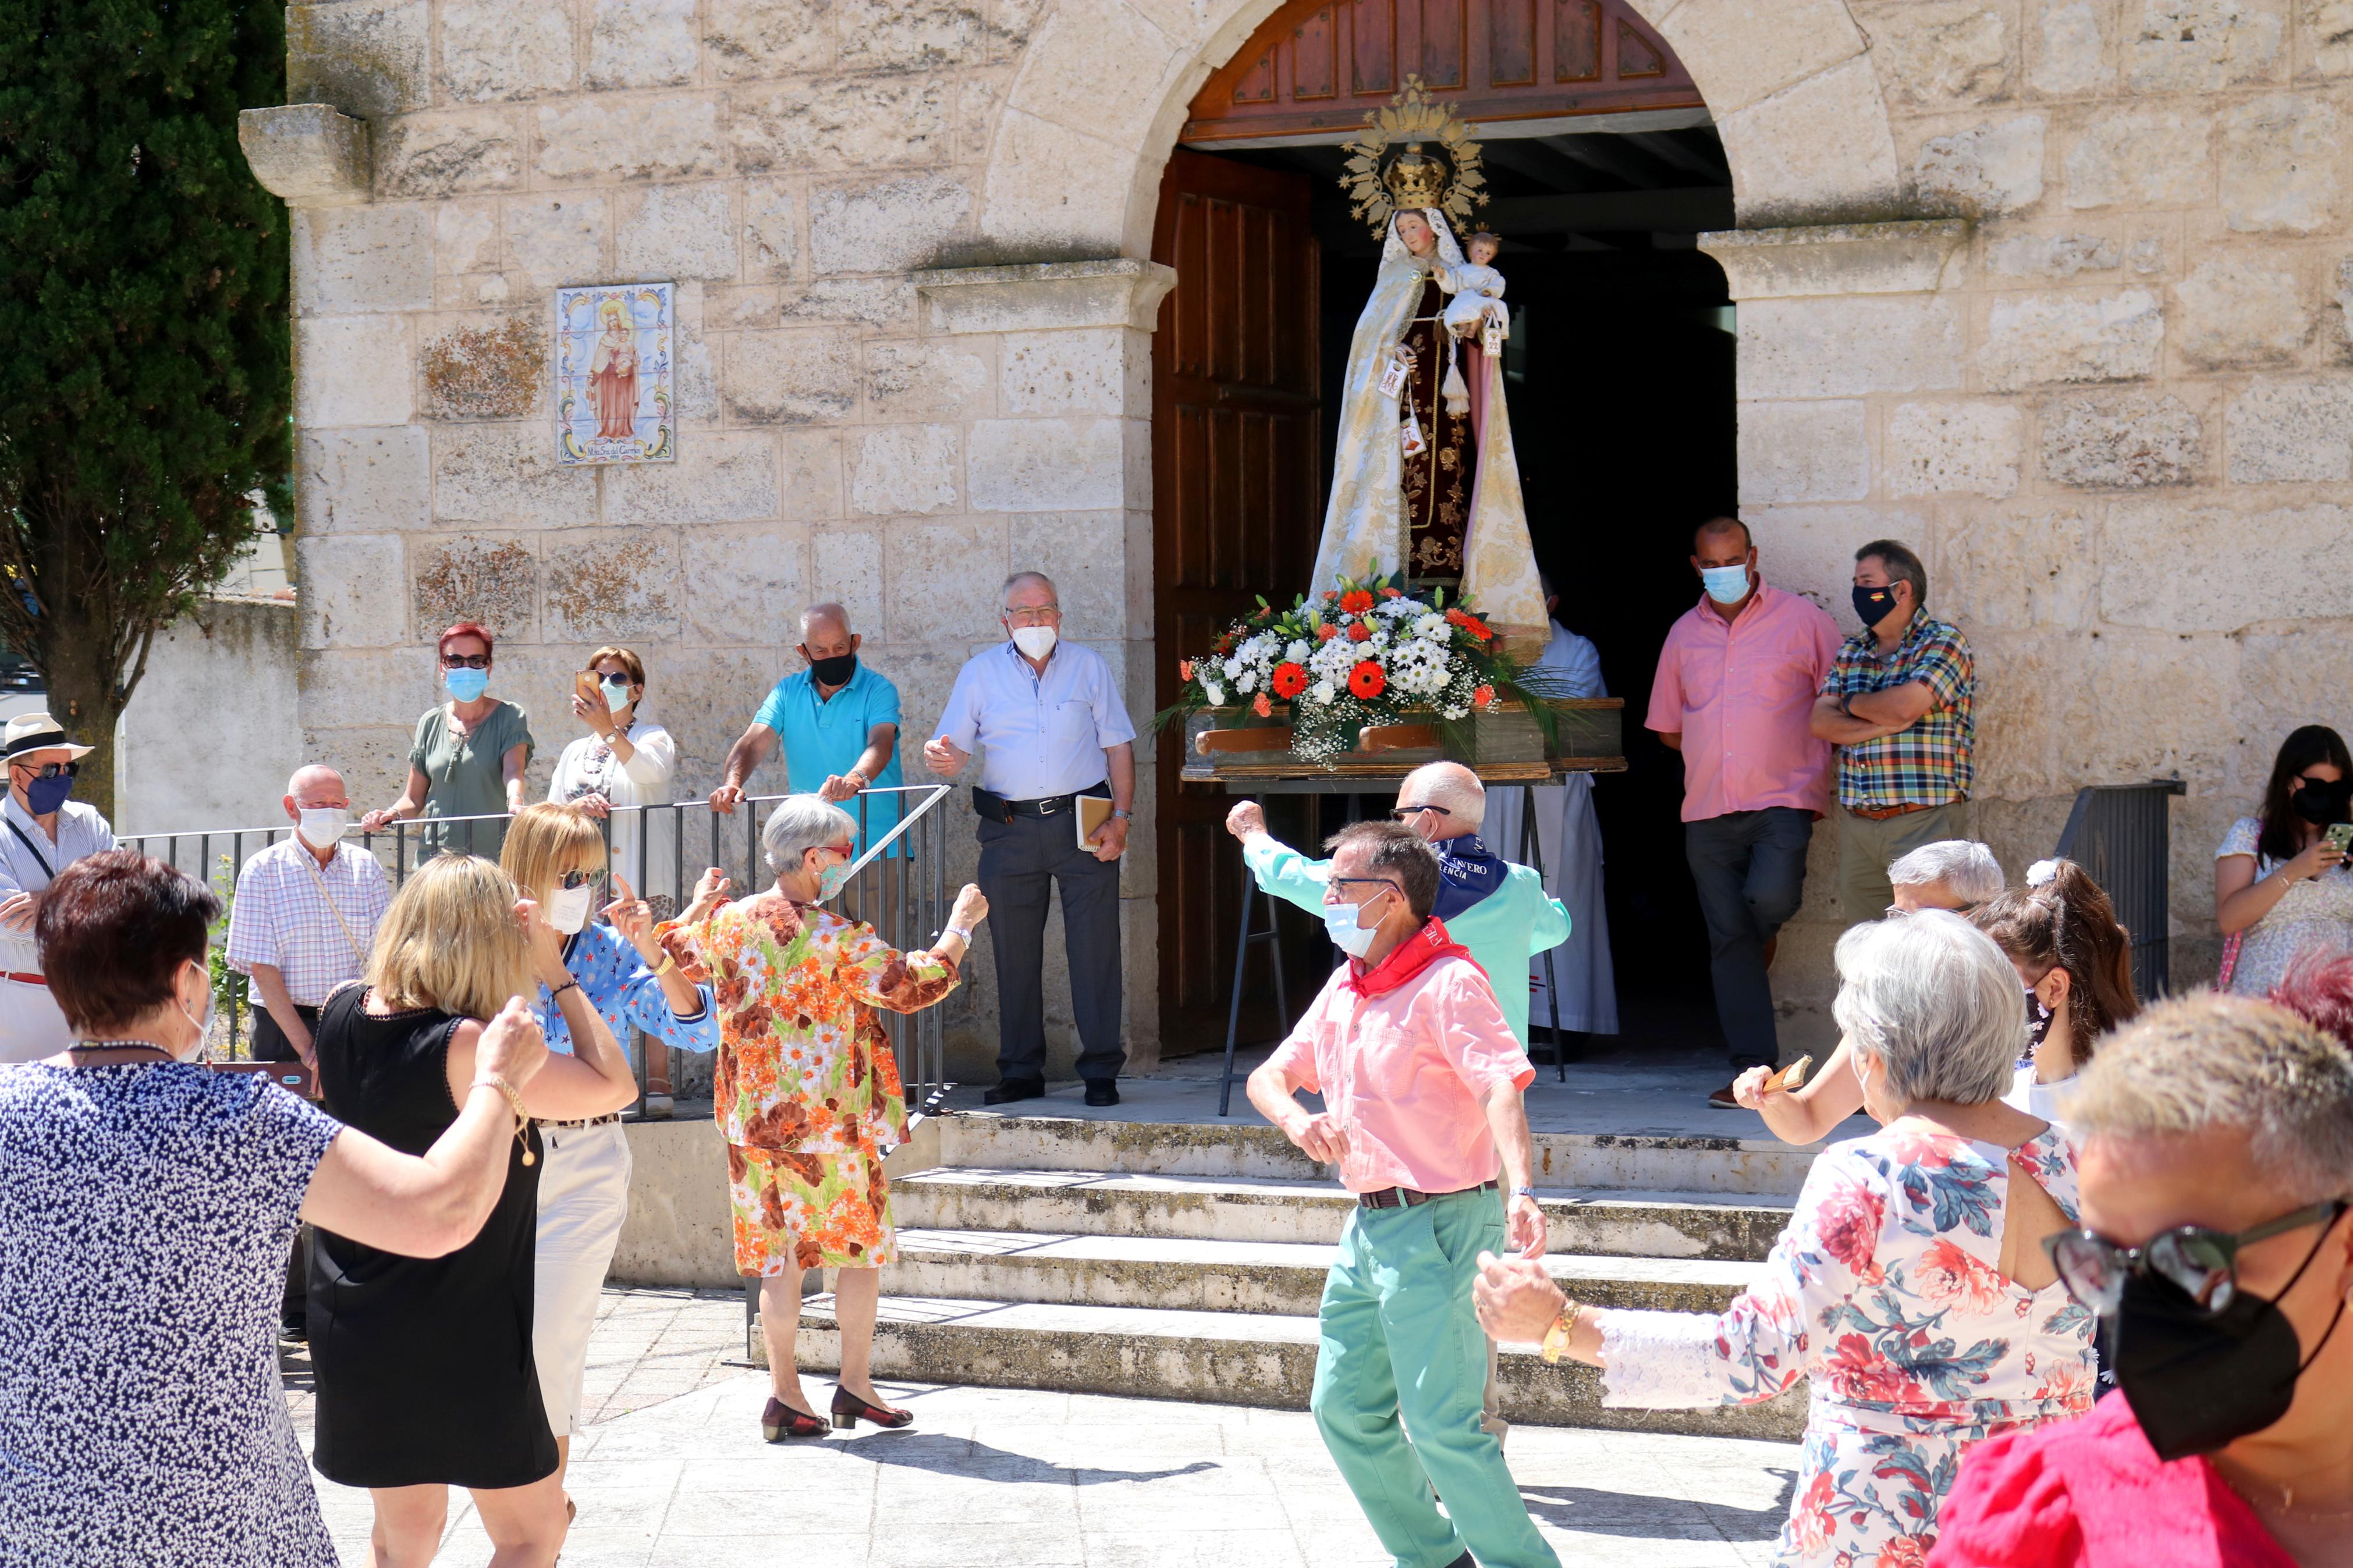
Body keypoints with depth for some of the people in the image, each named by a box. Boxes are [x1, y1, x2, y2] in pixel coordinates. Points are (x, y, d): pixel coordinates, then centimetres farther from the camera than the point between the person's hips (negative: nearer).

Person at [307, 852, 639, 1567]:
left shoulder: (342, 1015, -3)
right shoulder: (465, 1049, -23)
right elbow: (613, 1085, -16)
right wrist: (556, 974, -10)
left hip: (351, 1328, 7)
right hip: (459, 1343, -7)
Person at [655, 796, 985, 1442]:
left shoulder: (725, 924, -1)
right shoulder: (835, 939, -17)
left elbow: (672, 952, 16)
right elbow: (914, 986, -14)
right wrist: (960, 926, -1)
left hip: (750, 1122, 5)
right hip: (829, 1123, -5)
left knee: (777, 1257, 10)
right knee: (861, 1247, 12)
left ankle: (784, 1395, 10)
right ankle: (855, 1383, 16)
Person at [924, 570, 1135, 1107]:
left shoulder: (1089, 667, 8)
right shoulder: (981, 672, 9)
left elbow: (1118, 745, 6)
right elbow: (953, 749, 6)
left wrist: (1121, 817, -5)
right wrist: (942, 758, -19)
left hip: (1082, 821, -1)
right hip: (1009, 829, 1)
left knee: (1094, 947, -4)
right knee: (1015, 952, 5)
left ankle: (1101, 1071, 2)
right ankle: (1021, 1071, 13)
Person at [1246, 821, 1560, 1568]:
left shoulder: (1448, 984, -15)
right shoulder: (1343, 989, 12)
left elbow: (1502, 1089, -27)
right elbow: (1269, 1076, 16)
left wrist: (1521, 1190, -44)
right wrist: (1296, 1119, -9)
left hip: (1437, 1226, -9)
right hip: (1370, 1224, 9)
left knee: (1441, 1422, -11)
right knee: (1344, 1409, 13)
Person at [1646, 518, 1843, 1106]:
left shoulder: (1801, 620, 2)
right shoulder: (1684, 634, 13)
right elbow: (1668, 728, 21)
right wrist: (1718, 755, 9)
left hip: (1782, 799, -4)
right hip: (1708, 810, 4)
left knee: (1770, 898, -26)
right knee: (1727, 938, 1)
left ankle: (1761, 945, 12)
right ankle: (1754, 1072, 4)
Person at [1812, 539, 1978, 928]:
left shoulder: (1943, 642, -3)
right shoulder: (1851, 651, 17)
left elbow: (1905, 706, -18)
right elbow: (1821, 722, 5)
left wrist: (1851, 703, 1)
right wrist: (1885, 723, -10)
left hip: (1924, 822, -6)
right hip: (1856, 824, 6)